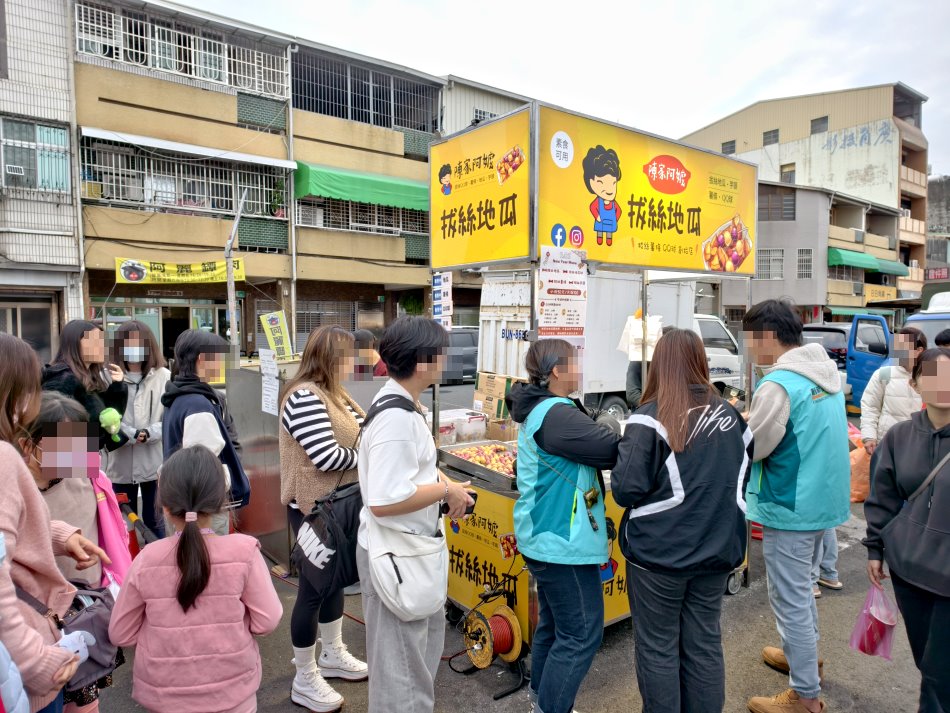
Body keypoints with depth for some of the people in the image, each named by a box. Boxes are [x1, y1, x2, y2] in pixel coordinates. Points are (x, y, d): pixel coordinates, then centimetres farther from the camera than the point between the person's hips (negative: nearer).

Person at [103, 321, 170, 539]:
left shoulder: (164, 376, -2)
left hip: (155, 462, 0)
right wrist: (133, 434, -19)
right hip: (121, 463, 1)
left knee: (154, 521, 13)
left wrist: (149, 433, -19)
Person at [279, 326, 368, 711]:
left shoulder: (333, 393, 8)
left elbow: (355, 437, 13)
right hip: (314, 508, -10)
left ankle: (333, 655, 41)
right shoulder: (304, 398, -24)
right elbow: (327, 457, -29)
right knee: (313, 587, 4)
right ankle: (305, 679, 23)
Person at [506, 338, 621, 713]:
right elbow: (613, 449, -23)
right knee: (581, 633, 2)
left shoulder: (539, 411, 11)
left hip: (546, 537, 11)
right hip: (563, 541, -11)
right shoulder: (556, 414, -22)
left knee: (554, 624, 21)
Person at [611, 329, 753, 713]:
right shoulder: (731, 416, 2)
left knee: (658, 648, 12)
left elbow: (626, 490, -18)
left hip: (659, 553, -5)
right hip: (716, 551, 5)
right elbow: (742, 481, 15)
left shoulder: (650, 418, -16)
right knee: (705, 644, 19)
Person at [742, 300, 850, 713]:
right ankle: (804, 655, 44)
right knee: (799, 588, 26)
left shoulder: (778, 384, -24)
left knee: (789, 599, 4)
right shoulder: (826, 372, 5)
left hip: (790, 507, -9)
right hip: (823, 500, 9)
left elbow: (750, 447, -18)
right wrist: (750, 418, 8)